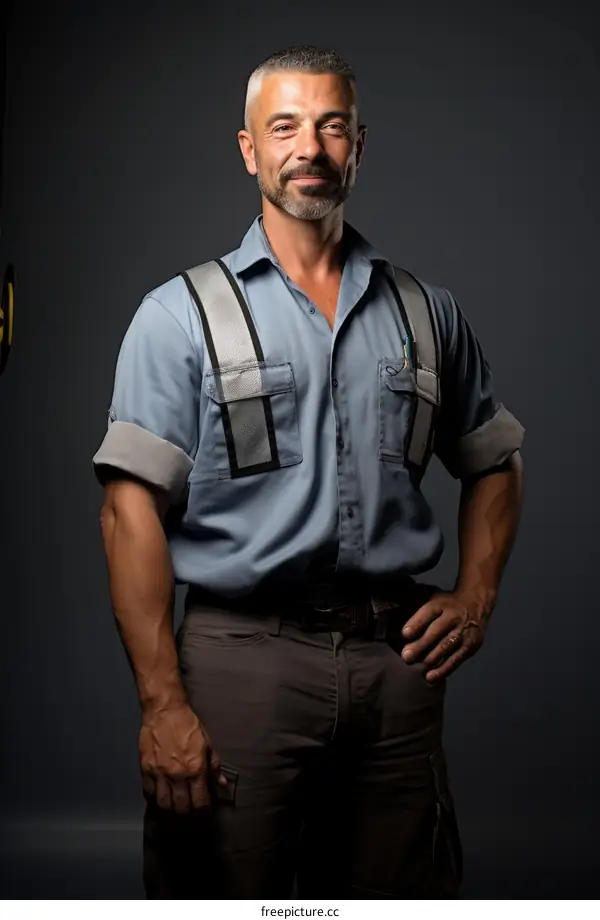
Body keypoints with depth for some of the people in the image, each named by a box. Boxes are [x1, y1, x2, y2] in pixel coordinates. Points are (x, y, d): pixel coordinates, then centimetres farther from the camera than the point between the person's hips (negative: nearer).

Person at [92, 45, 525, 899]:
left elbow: (493, 461, 22)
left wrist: (475, 598, 7)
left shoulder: (428, 312, 11)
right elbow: (133, 508, -7)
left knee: (401, 895, 12)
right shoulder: (180, 315, 0)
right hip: (242, 658, -3)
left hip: (398, 661, 3)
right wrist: (162, 701, -14)